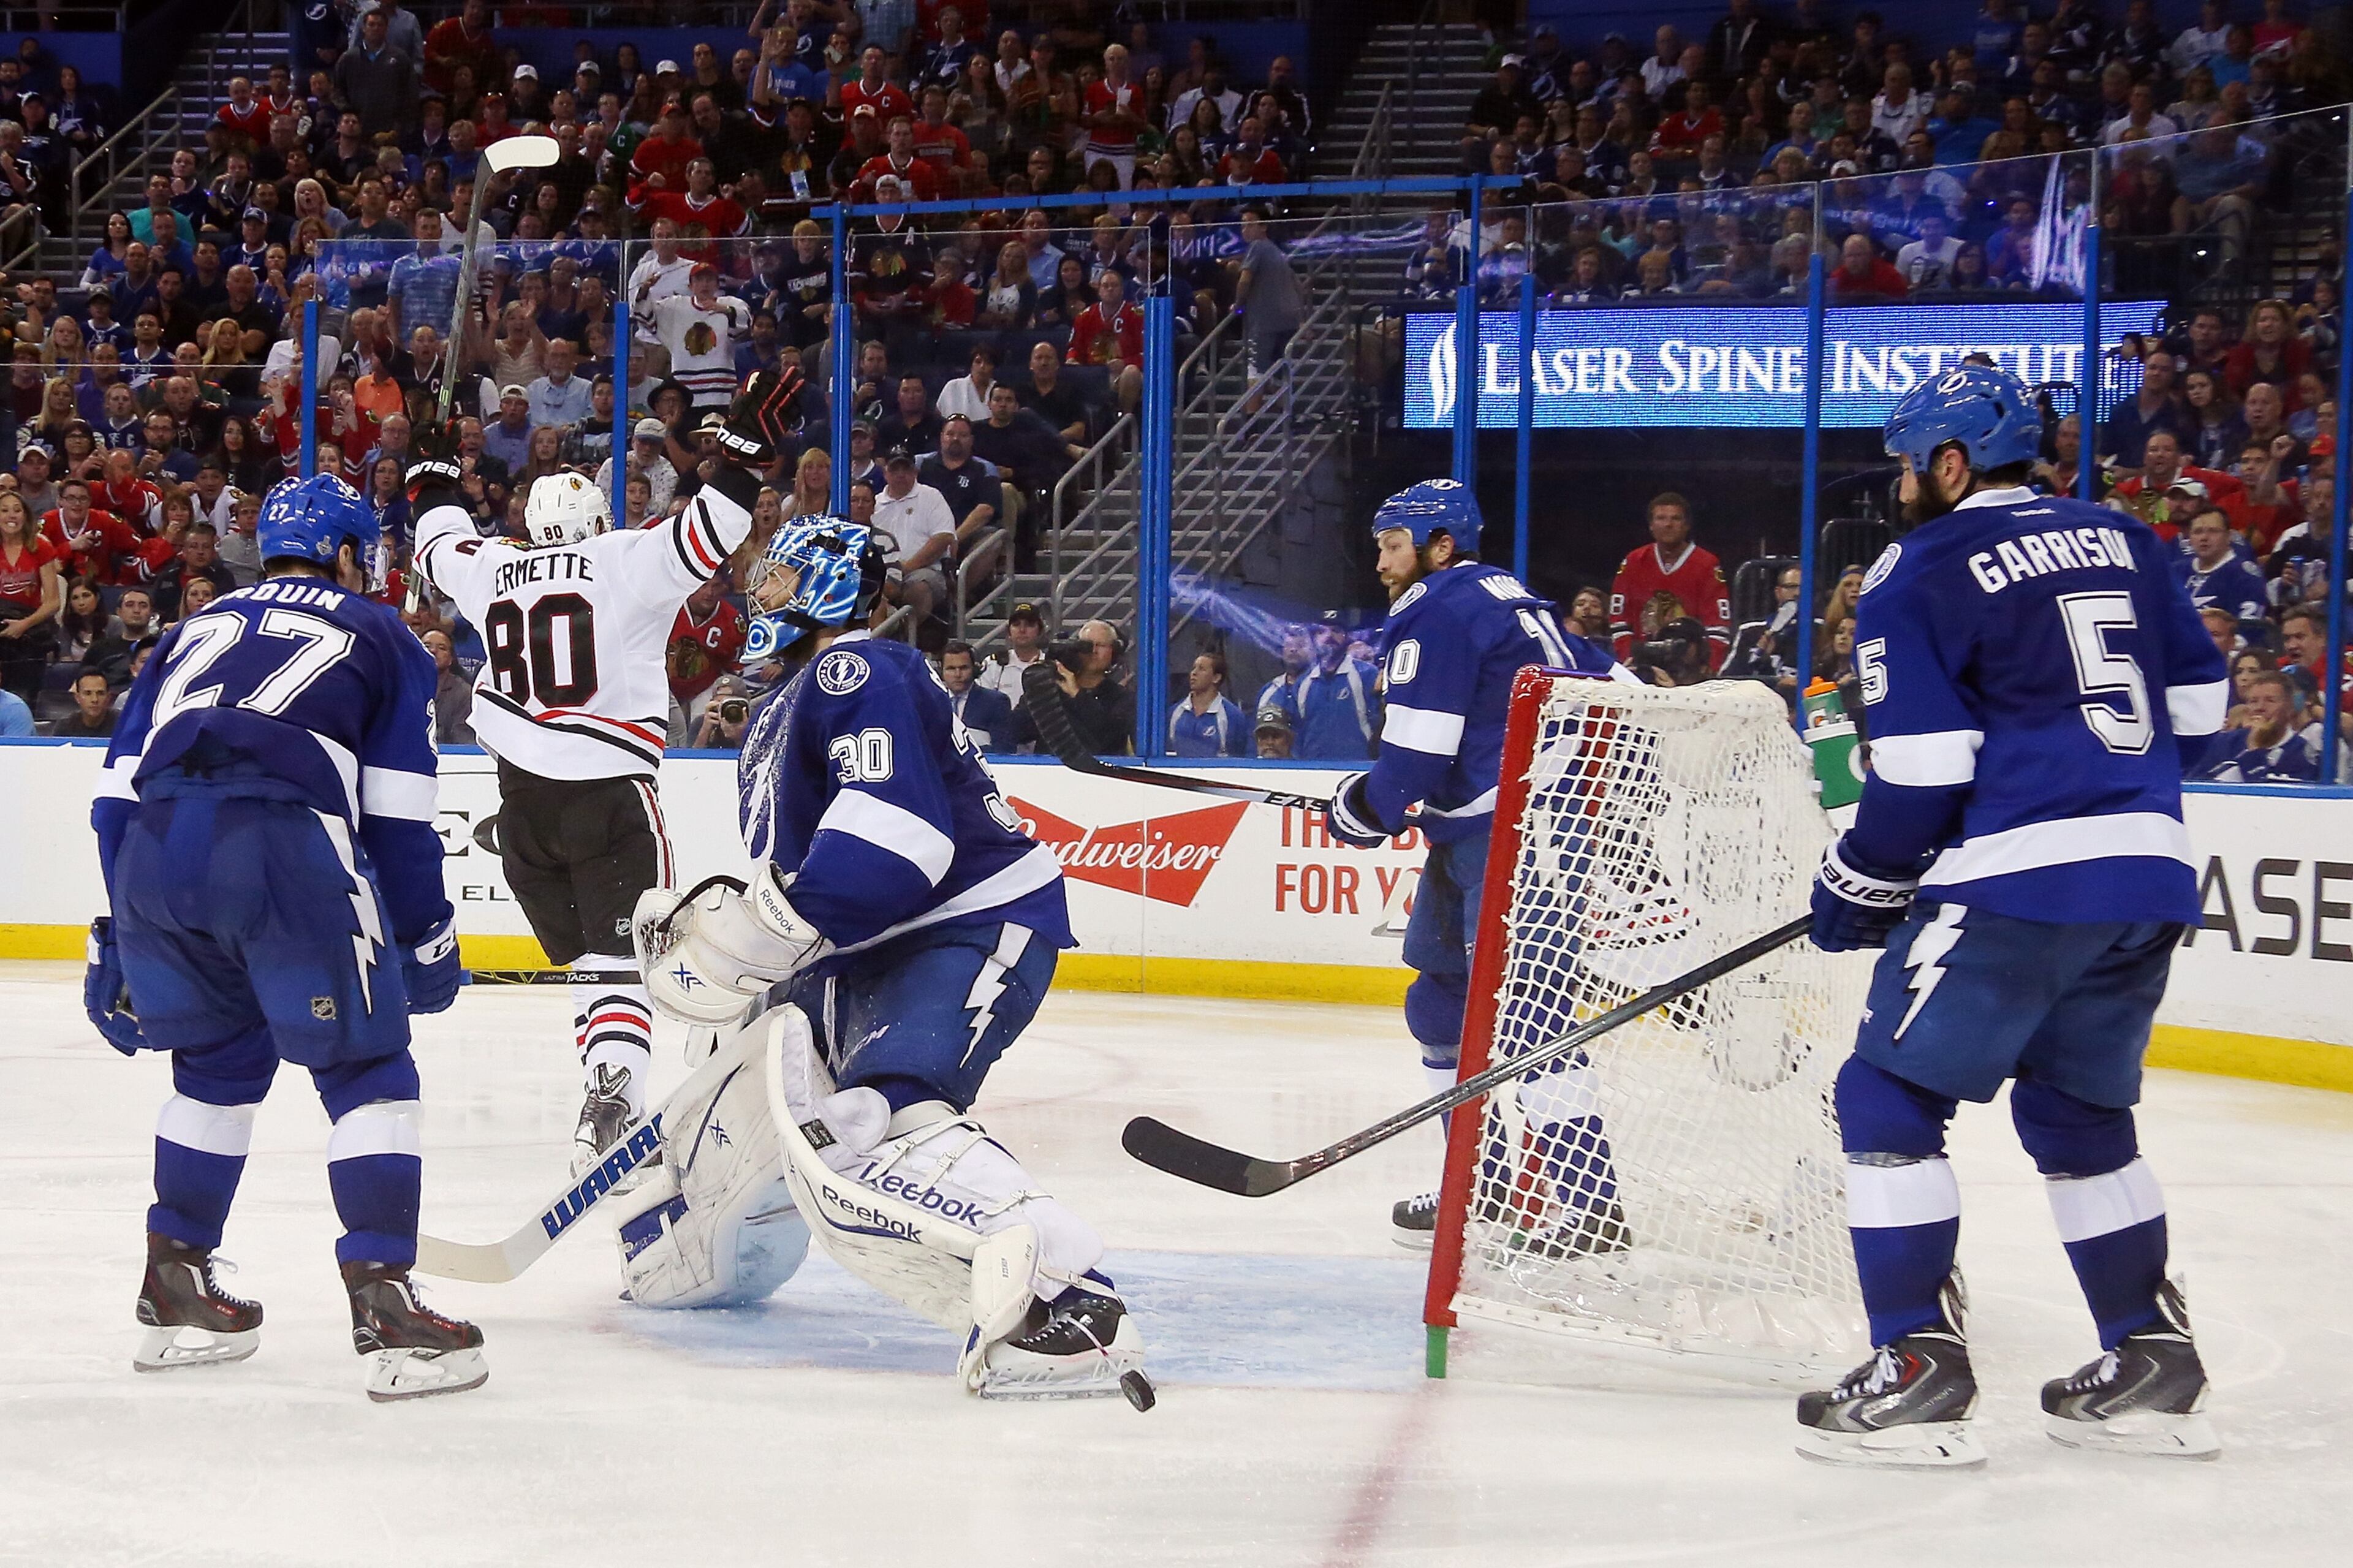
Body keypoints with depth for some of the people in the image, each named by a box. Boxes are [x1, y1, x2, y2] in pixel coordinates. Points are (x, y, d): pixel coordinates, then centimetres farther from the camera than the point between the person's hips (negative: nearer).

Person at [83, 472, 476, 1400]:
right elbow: (398, 815, 14)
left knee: (222, 1057, 25)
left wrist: (120, 943, 28)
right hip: (283, 842, -4)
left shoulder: (196, 632, 32)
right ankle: (385, 1311, -5)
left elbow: (118, 791, 26)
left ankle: (174, 1292, 27)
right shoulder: (379, 635, 23)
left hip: (154, 849, 4)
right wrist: (424, 939, 22)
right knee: (365, 1070, 6)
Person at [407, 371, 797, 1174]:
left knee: (584, 952, 15)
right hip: (609, 789, -4)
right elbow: (702, 539, -15)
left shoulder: (494, 570, 10)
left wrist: (435, 486, 49)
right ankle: (613, 1094, -27)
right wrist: (746, 449, -14)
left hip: (523, 798, 4)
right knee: (620, 955, -7)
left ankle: (608, 1093, 12)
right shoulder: (623, 562, -3)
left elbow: (443, 548, 30)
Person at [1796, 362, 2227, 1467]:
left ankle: (1919, 1372, -6)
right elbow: (2196, 706, 18)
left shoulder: (1921, 572, -3)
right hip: (2150, 877, 7)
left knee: (1890, 1098, 1)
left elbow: (1921, 774, -8)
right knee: (2078, 1110, 21)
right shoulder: (2124, 547, 15)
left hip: (2015, 880, -7)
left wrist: (1853, 890, 6)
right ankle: (2151, 1370, 20)